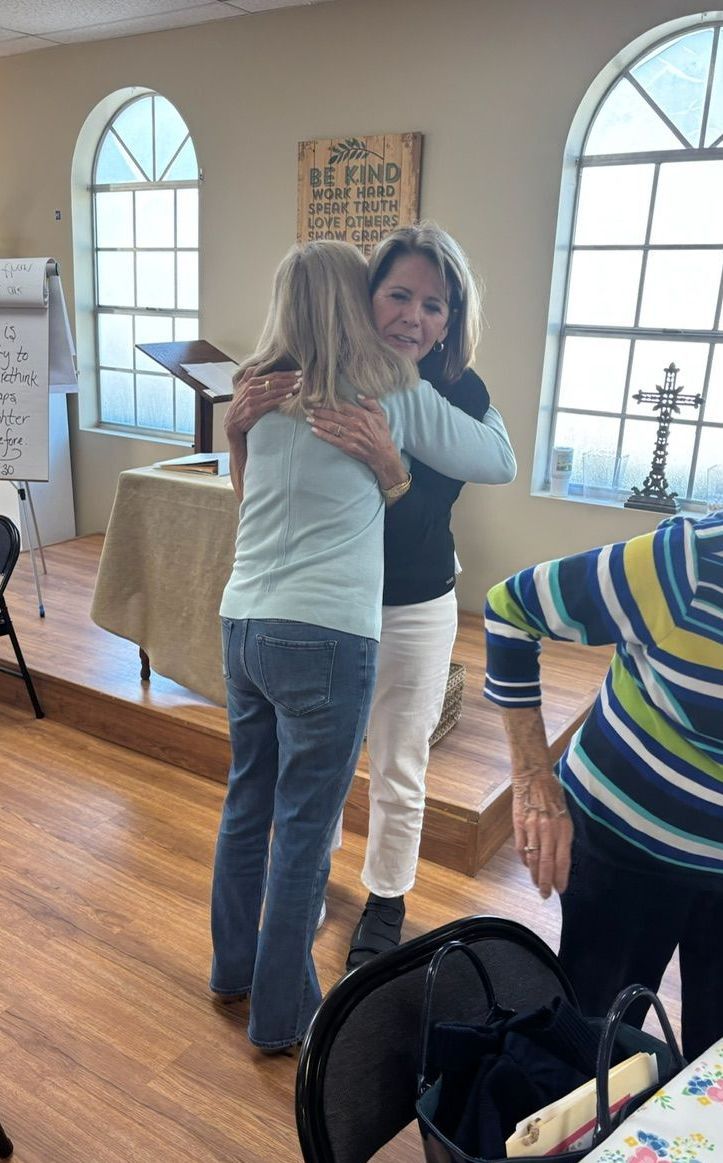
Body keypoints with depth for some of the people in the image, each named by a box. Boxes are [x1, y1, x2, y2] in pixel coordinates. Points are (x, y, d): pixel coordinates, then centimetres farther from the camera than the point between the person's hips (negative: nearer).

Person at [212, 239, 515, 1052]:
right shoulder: (392, 390, -4)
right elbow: (499, 462, 5)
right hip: (326, 639, -6)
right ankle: (281, 1013, 25)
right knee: (303, 832, 7)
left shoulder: (259, 393, 8)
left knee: (245, 806, 21)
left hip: (244, 625, 6)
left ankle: (234, 966, 40)